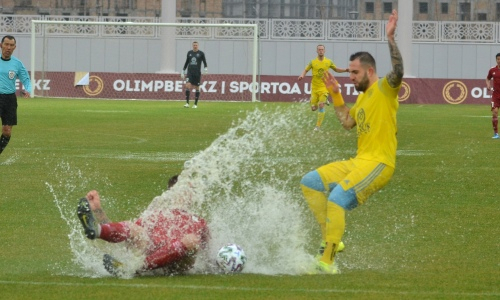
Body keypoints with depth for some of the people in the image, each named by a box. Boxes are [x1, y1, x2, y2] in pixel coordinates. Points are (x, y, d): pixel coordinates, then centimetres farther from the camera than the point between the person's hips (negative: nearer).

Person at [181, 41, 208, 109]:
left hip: (197, 73, -2)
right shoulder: (189, 52, 10)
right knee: (188, 86, -15)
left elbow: (204, 62, 4)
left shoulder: (201, 53, 1)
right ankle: (187, 103, -13)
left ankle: (195, 104, 10)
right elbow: (186, 62, 18)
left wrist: (206, 68, -15)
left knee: (197, 88, 2)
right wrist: (183, 71, 17)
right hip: (189, 73, 2)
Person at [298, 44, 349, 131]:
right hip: (315, 88, 1)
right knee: (313, 108, 2)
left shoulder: (328, 62, 0)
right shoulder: (313, 62, -3)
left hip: (324, 87, -1)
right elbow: (305, 70, 4)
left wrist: (345, 70, 0)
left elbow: (336, 69, 15)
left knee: (321, 106, -14)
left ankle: (318, 126, -7)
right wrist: (302, 76, -18)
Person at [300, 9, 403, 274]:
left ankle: (327, 262, -27)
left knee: (338, 197, -27)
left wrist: (391, 39, -34)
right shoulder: (363, 97, 20)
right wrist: (335, 95, 24)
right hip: (359, 161, 10)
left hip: (378, 163, -10)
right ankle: (331, 239, 4)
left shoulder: (384, 89, -8)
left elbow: (398, 72, -28)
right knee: (310, 182, 8)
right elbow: (347, 122, 28)